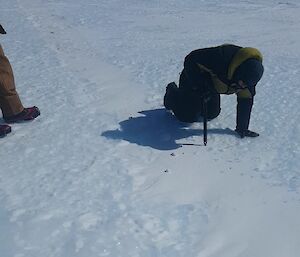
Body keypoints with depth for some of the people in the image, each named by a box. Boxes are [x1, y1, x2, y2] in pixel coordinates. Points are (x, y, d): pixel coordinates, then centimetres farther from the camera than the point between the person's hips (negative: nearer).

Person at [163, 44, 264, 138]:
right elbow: (190, 60, -33)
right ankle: (172, 92, 19)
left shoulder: (252, 72, -20)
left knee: (211, 114, 10)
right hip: (192, 78, -6)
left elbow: (246, 101, -12)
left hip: (211, 85, 6)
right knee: (189, 117, -7)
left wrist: (242, 128, -12)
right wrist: (201, 86, -37)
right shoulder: (222, 57, -42)